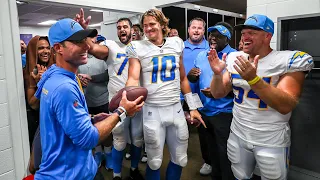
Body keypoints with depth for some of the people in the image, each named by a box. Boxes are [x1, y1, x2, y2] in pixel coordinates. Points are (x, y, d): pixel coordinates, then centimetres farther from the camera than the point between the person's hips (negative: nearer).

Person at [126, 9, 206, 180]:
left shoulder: (176, 43, 6)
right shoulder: (137, 47, -3)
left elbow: (182, 78, 12)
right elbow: (133, 78, -15)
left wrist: (192, 106, 11)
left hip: (176, 108, 3)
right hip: (152, 110, -3)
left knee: (180, 159, 14)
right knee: (155, 162, 9)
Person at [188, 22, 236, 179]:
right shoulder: (201, 55, 8)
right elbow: (194, 80, 14)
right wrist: (190, 76, -8)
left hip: (224, 113, -6)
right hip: (203, 111, 6)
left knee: (224, 154, 7)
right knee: (210, 150, 22)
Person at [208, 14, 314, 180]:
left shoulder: (288, 61, -15)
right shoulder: (234, 59, -1)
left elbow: (286, 106, -26)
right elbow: (218, 94, 2)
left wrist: (253, 79, -36)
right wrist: (217, 74, -17)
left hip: (272, 142, -4)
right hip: (237, 135, 4)